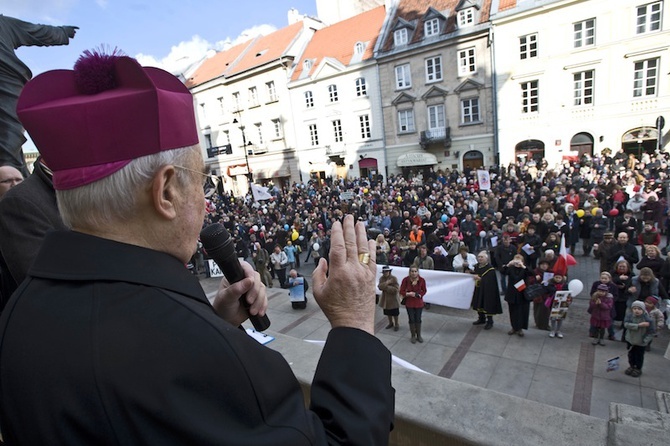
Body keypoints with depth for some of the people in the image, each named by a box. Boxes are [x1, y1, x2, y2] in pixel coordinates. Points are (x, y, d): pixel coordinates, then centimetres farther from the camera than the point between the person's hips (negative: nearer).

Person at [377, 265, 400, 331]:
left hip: (393, 299, -5)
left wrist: (386, 287, -25)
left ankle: (396, 324, 29)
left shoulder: (394, 278, -17)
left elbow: (396, 289, -24)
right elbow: (379, 286, -17)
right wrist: (387, 283, -29)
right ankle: (391, 323, 40)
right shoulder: (381, 278, -2)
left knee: (395, 313, 8)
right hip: (385, 299, 5)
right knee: (388, 313, 19)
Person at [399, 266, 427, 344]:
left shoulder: (422, 280, -15)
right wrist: (408, 294, -26)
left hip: (419, 303, 1)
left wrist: (418, 294, -17)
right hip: (409, 303, -1)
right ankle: (413, 336, 28)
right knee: (411, 320, 9)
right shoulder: (406, 280, -17)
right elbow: (401, 291, -9)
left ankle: (419, 335, 32)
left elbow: (424, 291, 0)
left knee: (418, 319, 12)